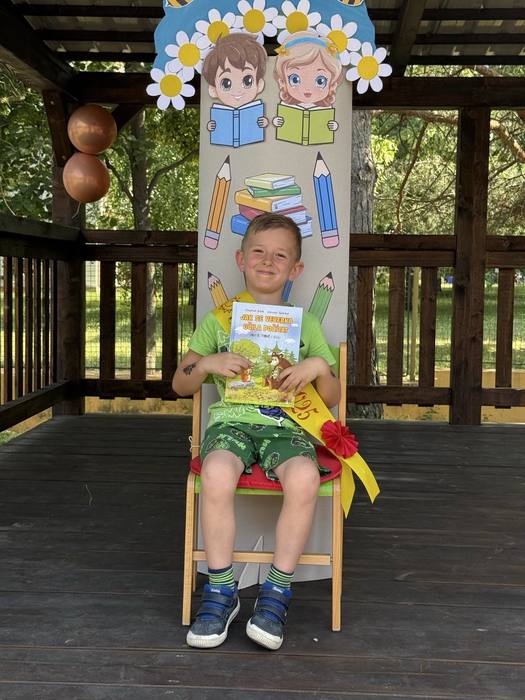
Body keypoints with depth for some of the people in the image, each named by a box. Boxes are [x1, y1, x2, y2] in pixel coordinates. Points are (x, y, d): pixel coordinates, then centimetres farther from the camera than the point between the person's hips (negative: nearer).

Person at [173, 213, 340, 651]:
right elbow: (180, 386, 16)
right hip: (231, 420, 0)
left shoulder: (307, 324, 17)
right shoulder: (218, 319, 16)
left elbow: (332, 399, 17)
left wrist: (319, 367, -5)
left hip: (286, 425, 0)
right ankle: (221, 592, -18)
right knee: (217, 473, -36)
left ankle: (277, 592, -18)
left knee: (304, 477, -35)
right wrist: (206, 363, -5)